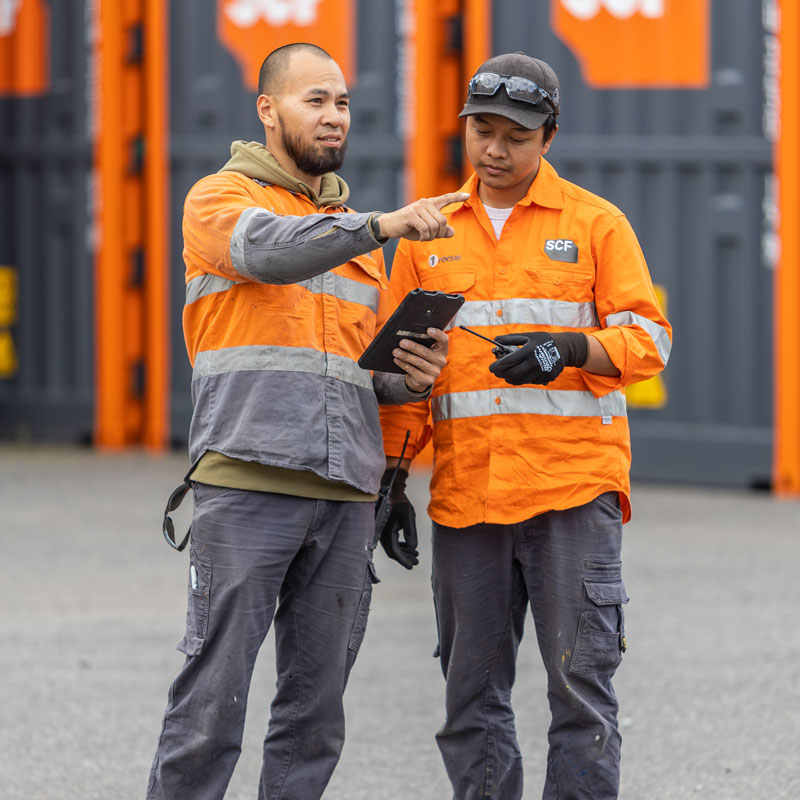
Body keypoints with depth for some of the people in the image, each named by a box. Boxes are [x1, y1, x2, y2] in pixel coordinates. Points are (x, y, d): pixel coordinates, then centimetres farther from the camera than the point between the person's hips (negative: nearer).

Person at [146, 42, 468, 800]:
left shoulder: (351, 229, 24)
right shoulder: (221, 198, 4)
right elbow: (269, 251, -19)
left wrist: (409, 374, 4)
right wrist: (381, 226, -29)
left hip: (345, 497, 6)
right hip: (246, 482, -6)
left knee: (317, 703, 4)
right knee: (214, 689, -9)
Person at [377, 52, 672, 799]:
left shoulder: (595, 223, 6)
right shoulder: (430, 234, 15)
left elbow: (647, 338, -1)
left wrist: (568, 351, -20)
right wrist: (391, 477, 9)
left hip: (574, 486, -3)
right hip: (465, 497, 3)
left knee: (580, 681, -6)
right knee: (472, 694, 4)